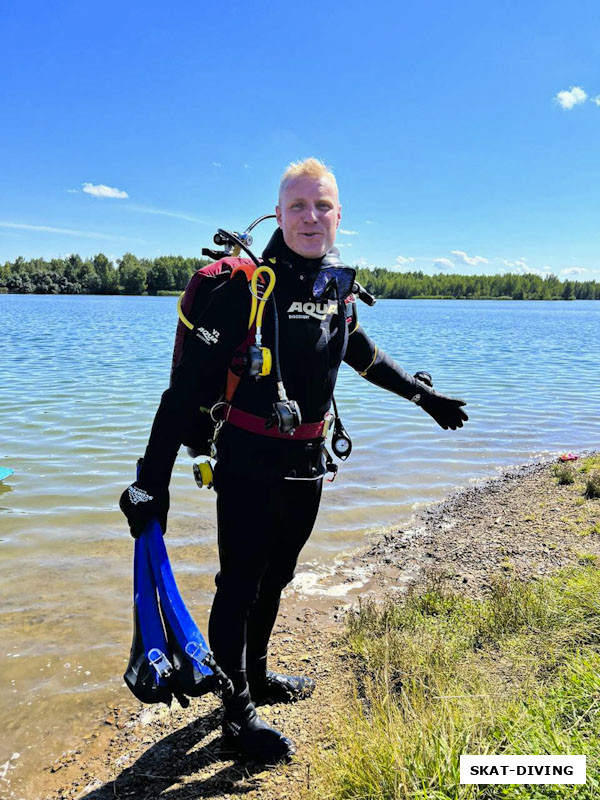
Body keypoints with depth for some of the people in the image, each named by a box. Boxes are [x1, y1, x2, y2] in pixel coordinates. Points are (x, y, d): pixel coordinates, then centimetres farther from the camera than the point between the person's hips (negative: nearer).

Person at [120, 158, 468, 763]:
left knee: (275, 577, 21)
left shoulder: (338, 287, 3)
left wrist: (426, 396, 28)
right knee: (240, 584, 7)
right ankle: (238, 712, 26)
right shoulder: (248, 286, -17)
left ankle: (257, 676, 44)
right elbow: (190, 382, -21)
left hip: (307, 459, 7)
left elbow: (364, 355, 21)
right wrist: (153, 478, -26)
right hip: (250, 462, -6)